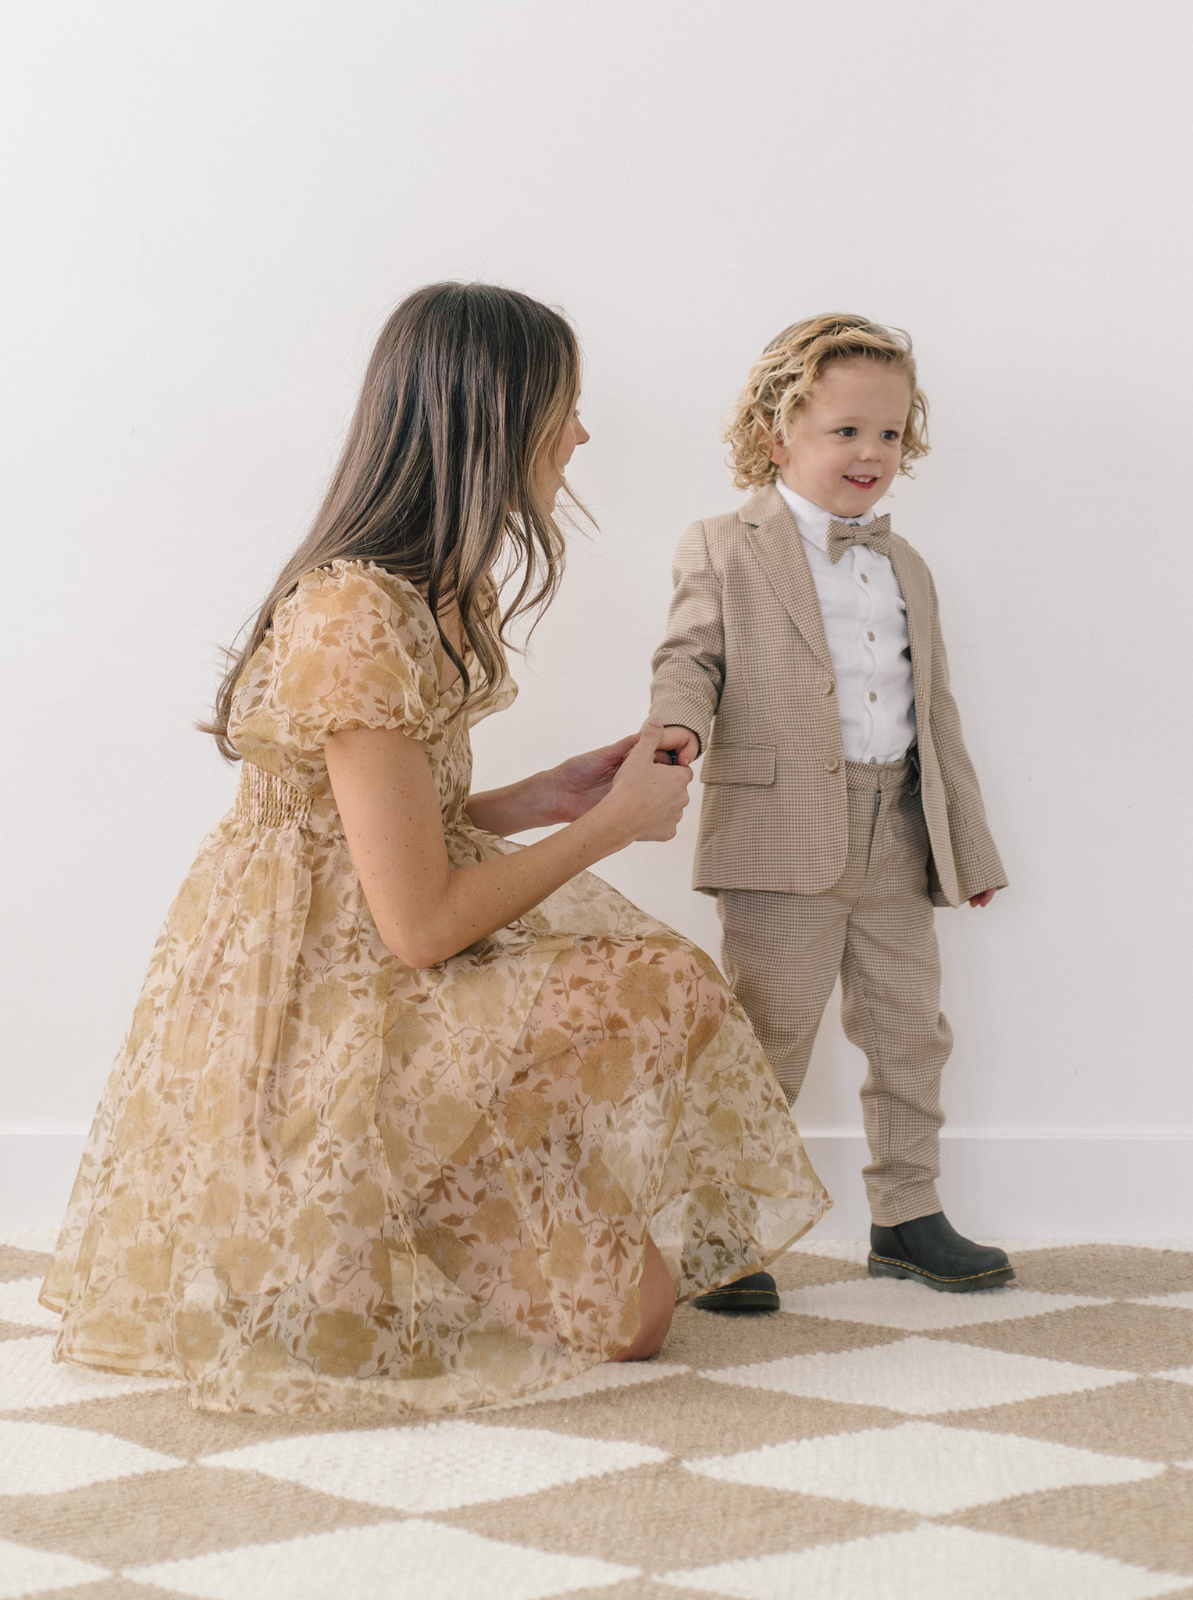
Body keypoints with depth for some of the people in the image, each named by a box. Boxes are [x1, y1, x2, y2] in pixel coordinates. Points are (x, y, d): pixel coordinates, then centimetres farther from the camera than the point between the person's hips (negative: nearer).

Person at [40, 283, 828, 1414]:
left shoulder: (435, 592, 7)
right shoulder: (358, 623, -25)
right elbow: (422, 926, -22)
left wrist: (541, 800, 4)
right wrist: (615, 824, -11)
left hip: (364, 975, 10)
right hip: (309, 1030, -9)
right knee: (665, 995, -16)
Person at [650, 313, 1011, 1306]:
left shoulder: (906, 569, 18)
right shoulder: (724, 551, 3)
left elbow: (935, 710, 19)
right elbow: (692, 655, -3)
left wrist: (970, 842, 17)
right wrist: (680, 723, -27)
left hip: (899, 839, 6)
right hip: (782, 838, -5)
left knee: (910, 1030, 11)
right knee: (767, 1037, -3)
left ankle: (908, 1214, 25)